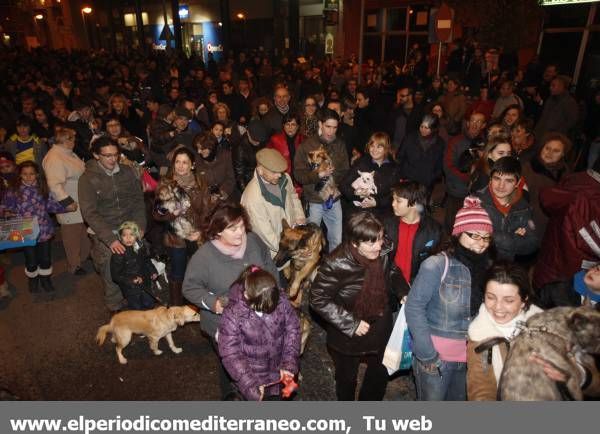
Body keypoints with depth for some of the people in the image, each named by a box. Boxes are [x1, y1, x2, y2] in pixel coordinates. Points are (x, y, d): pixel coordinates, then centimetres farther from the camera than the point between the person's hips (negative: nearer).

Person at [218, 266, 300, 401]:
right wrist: (249, 384, -25)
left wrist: (289, 363, -15)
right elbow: (230, 354, -22)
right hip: (251, 374, -3)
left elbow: (292, 328, -9)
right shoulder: (233, 314, -29)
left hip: (277, 369, 3)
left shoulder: (281, 300, -21)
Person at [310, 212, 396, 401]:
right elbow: (318, 300, -24)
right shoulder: (336, 264, -32)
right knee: (347, 377, 22)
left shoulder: (383, 253, -17)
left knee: (380, 372, 25)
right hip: (347, 334, -4)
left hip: (379, 327, 4)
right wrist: (350, 323, -24)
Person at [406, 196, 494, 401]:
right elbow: (414, 308, -16)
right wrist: (427, 355, -17)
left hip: (471, 358, 5)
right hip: (434, 357, -5)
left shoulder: (487, 267, 2)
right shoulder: (437, 264, -15)